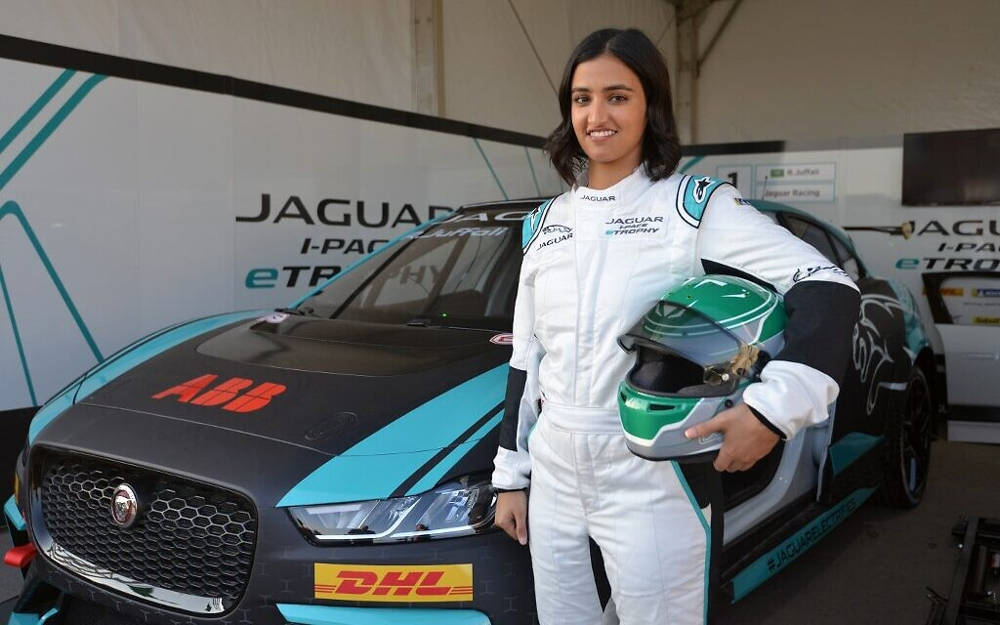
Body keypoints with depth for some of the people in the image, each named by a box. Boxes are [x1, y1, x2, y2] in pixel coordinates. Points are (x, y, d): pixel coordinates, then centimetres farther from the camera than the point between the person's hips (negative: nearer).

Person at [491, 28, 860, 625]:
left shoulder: (696, 207, -6)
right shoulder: (548, 221, 10)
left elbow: (829, 289, -14)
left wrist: (774, 407, -26)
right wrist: (511, 474, 13)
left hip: (655, 483, -5)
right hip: (553, 473, 5)